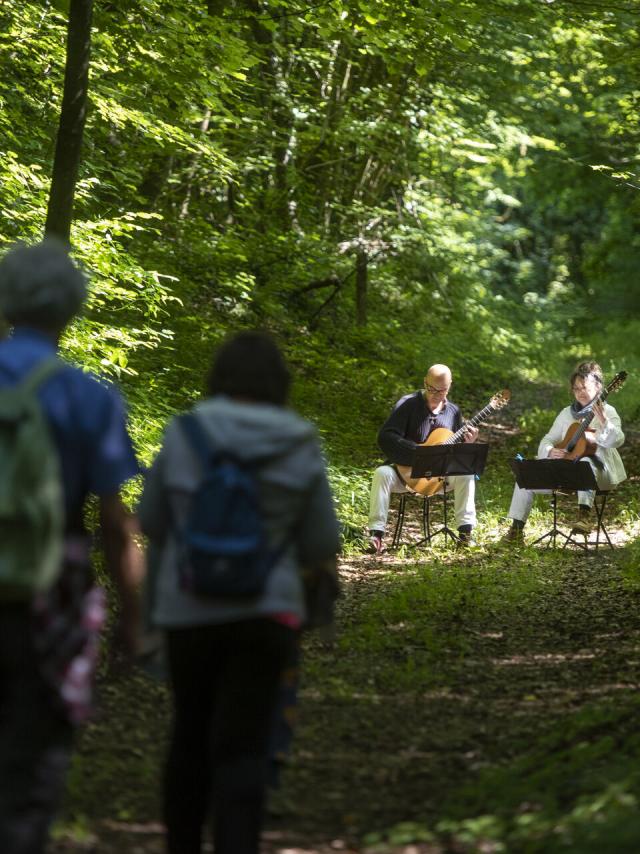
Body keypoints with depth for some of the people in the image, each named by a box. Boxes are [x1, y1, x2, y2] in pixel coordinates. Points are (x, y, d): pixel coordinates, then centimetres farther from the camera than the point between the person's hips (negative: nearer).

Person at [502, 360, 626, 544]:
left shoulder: (607, 411, -4)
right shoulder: (567, 413, 14)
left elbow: (617, 441, -22)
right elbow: (546, 441, 14)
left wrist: (603, 421, -42)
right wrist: (551, 451, -11)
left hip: (597, 474, -6)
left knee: (586, 461, -40)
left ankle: (585, 513, -50)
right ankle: (517, 529, -5)